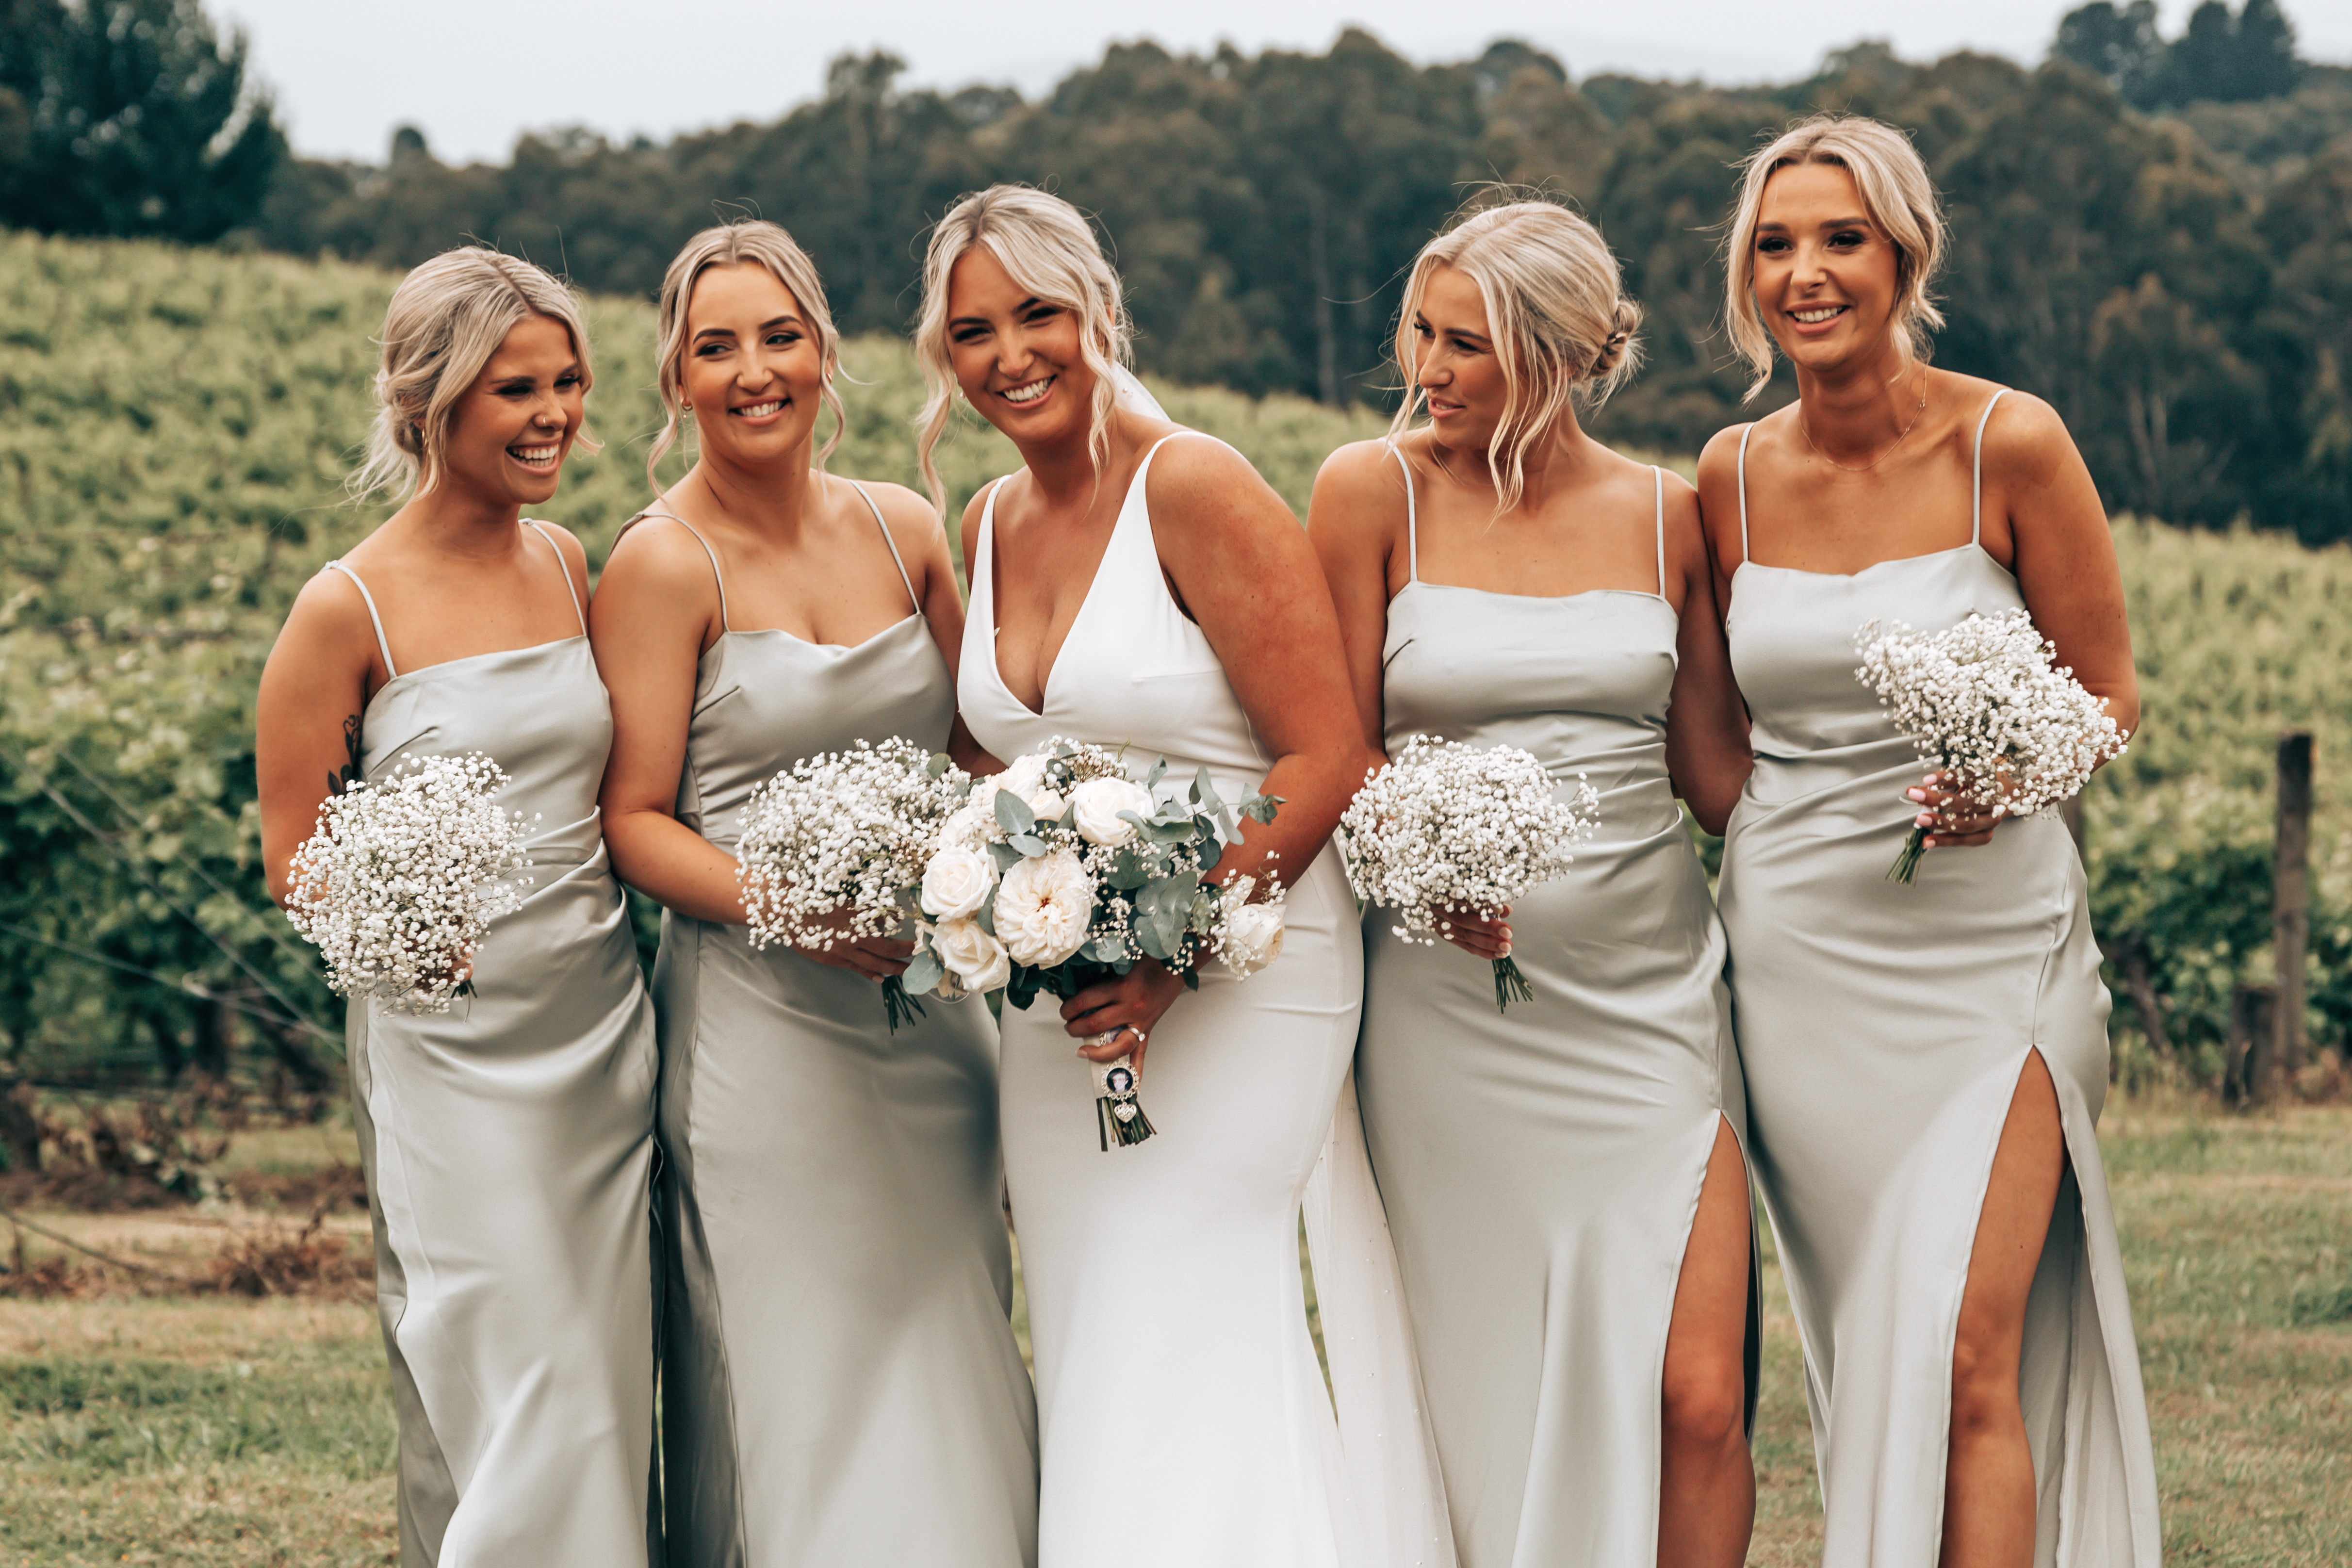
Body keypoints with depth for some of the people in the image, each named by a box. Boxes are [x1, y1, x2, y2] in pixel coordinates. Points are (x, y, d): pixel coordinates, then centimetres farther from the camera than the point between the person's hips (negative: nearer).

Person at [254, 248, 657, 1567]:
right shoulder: (352, 610, -7)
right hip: (456, 1048, -5)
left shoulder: (568, 567, 9)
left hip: (605, 1030, 6)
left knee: (608, 1388, 8)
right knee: (516, 1412, -8)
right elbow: (296, 865, -4)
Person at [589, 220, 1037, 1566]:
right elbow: (632, 820, -8)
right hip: (764, 1032, -5)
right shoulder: (666, 563, -7)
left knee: (948, 1380, 9)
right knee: (806, 1405, -3)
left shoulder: (908, 531, 7)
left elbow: (973, 746, 17)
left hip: (932, 1014, 5)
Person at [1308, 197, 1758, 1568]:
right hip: (1452, 1004, -1)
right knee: (1483, 1395, 1)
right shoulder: (1375, 492, 0)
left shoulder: (1663, 513, 6)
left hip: (1648, 987, 1)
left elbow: (1720, 773, 12)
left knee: (1698, 1400, -7)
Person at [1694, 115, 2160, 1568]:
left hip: (1989, 942, -3)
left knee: (1965, 1358, -13)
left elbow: (2107, 696, -1)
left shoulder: (2011, 445, -7)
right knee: (1863, 1352, 7)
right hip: (1797, 948, 4)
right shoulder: (1735, 473, 4)